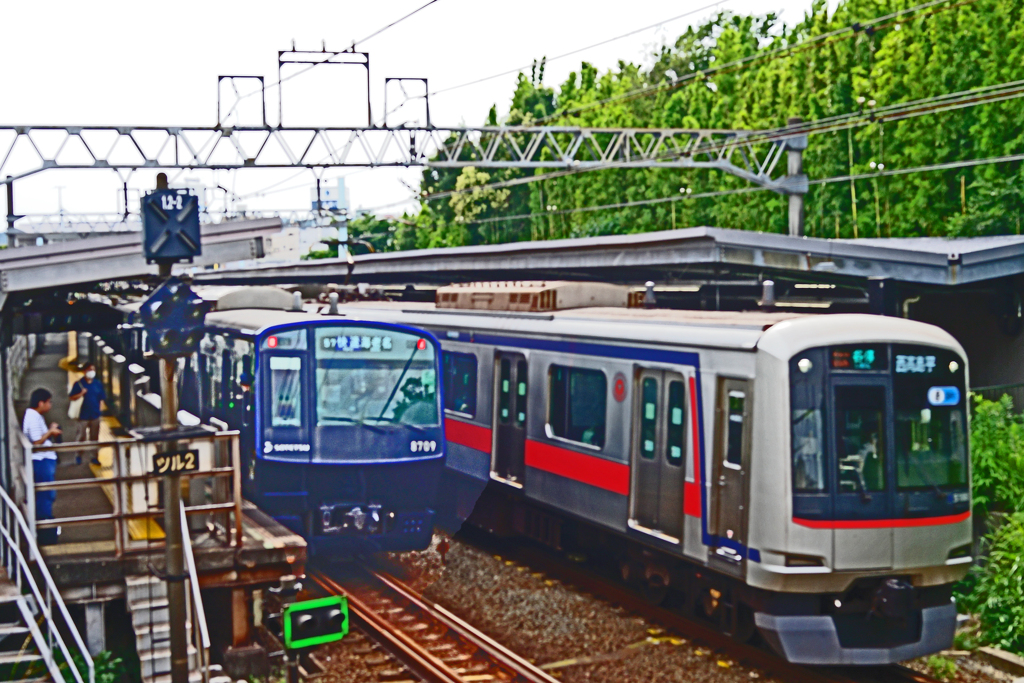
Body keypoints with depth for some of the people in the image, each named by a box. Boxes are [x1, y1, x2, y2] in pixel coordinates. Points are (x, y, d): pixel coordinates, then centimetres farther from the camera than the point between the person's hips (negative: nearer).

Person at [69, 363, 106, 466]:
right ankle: (78, 456, 8)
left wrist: (100, 409, 1)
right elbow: (71, 397, -1)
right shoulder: (79, 384, 0)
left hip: (95, 415, 3)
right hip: (83, 415, -3)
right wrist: (81, 394, -17)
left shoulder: (98, 384, 9)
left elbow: (102, 398, 13)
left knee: (94, 437, 9)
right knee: (81, 436, -3)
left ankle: (94, 457, 15)